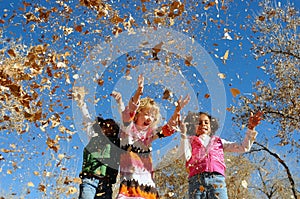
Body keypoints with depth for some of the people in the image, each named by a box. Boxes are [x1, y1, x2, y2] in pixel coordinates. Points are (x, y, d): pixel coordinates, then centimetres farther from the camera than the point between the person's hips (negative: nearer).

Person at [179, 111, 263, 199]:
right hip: (196, 179, -1)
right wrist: (184, 134, -2)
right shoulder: (190, 141, 24)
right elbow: (187, 157, 3)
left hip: (217, 179, 1)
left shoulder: (219, 141, 29)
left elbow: (244, 147, 22)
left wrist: (251, 128, 13)